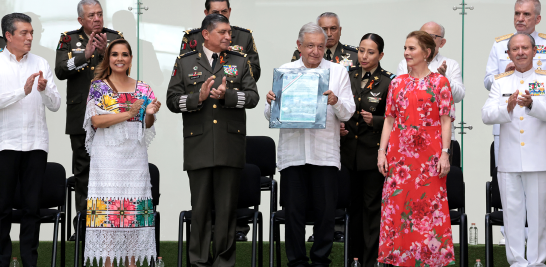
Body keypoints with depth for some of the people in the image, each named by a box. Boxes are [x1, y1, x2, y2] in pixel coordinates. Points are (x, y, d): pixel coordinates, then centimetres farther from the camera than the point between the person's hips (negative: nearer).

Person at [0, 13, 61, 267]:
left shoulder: (41, 64, 9)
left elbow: (55, 105, 5)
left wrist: (44, 90, -14)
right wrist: (23, 91, -21)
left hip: (36, 143, 2)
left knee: (32, 206, 4)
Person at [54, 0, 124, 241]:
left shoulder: (115, 38, 7)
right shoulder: (69, 40, 7)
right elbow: (60, 71, -6)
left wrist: (106, 53, -20)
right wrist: (85, 54, -18)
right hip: (81, 117, 1)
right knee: (82, 170, 6)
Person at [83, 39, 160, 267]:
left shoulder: (142, 89, 12)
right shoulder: (99, 86, 2)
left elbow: (148, 125, 13)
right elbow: (96, 120, -9)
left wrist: (150, 114, -9)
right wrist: (128, 114, -16)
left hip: (135, 155, 3)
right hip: (108, 154, -3)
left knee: (135, 206, 0)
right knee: (107, 204, -7)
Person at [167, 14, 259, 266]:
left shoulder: (240, 62, 11)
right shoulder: (185, 63, 10)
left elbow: (252, 97, 2)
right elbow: (172, 100, 5)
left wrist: (226, 95, -14)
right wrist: (198, 97, -11)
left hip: (230, 147, 0)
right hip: (198, 147, 0)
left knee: (227, 208, 2)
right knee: (200, 208, 3)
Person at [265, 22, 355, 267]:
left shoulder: (338, 72, 9)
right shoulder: (284, 71, 10)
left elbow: (347, 114, 2)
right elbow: (270, 116, 8)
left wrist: (336, 102, -19)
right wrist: (271, 103, -13)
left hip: (325, 153, 0)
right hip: (292, 152, 0)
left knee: (325, 210, 1)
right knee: (294, 210, 2)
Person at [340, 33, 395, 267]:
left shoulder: (388, 81, -6)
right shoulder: (349, 76, 8)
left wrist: (375, 120, -23)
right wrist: (338, 126, 1)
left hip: (373, 153, -4)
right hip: (349, 150, 5)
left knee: (372, 207, 0)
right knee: (353, 205, 12)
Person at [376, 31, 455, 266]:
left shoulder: (440, 82, 1)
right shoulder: (397, 83, 11)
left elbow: (446, 121, -3)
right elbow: (389, 120, 11)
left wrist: (445, 154, -11)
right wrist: (382, 151, 2)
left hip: (429, 155, -4)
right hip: (399, 153, 4)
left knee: (430, 205, -2)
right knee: (397, 204, 2)